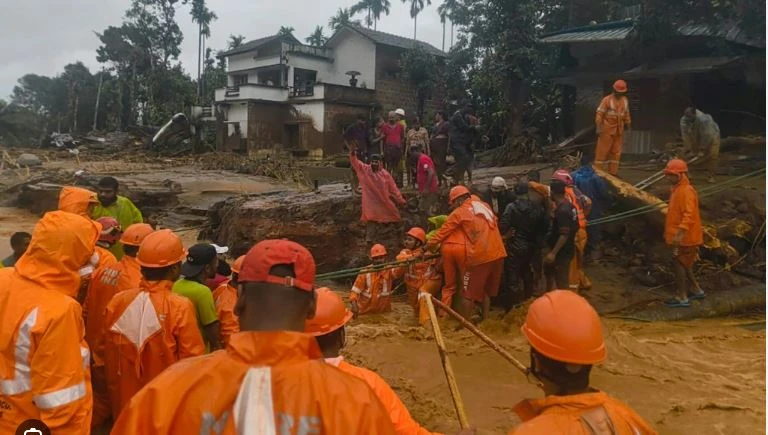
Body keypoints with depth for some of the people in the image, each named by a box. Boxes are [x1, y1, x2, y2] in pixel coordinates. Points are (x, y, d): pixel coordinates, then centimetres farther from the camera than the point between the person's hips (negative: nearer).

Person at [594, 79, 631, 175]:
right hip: (607, 130, -6)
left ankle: (612, 172, 13)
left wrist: (628, 124, 22)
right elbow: (599, 114, -14)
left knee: (616, 152, 7)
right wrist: (598, 128, -19)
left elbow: (626, 114, 19)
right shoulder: (607, 99, -11)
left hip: (619, 131, 6)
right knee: (602, 150, -4)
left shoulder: (625, 100, 8)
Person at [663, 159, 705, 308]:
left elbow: (689, 215, -28)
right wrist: (670, 232, 27)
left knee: (678, 263, -4)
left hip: (685, 238, -10)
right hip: (680, 237, 10)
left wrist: (680, 233, -37)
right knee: (684, 264, 19)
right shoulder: (678, 190, 13)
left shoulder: (686, 191, -18)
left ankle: (682, 297, 3)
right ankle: (696, 290, 31)